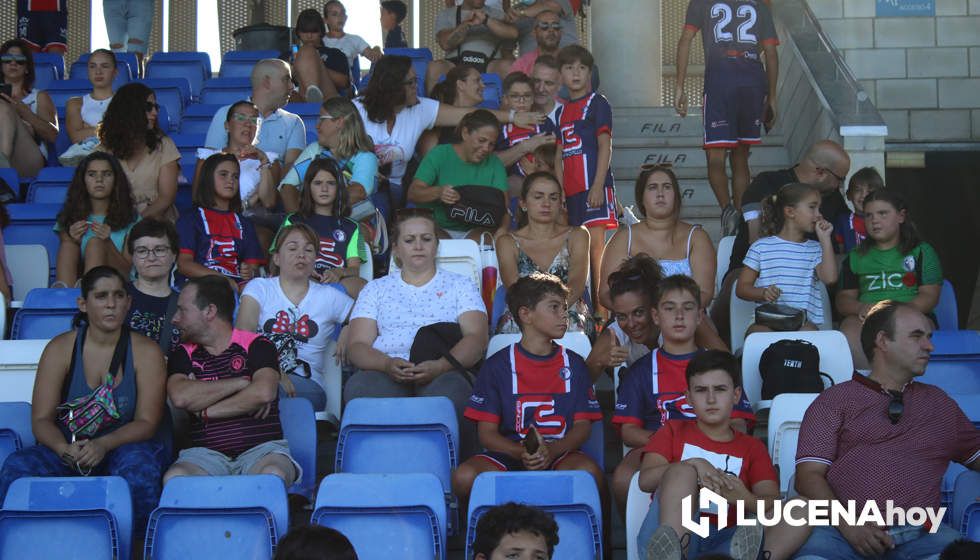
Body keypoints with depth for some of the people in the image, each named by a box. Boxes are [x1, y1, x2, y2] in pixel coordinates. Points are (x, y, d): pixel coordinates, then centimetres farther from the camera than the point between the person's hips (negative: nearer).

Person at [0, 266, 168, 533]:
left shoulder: (145, 351, 0)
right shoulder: (60, 349, 2)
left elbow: (147, 422, -6)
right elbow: (41, 419, -3)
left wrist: (103, 445, -26)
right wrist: (64, 449, -26)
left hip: (125, 446, -1)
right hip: (67, 449, 1)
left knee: (138, 465, -37)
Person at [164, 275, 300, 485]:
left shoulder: (257, 346, 6)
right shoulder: (183, 355, 15)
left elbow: (264, 393, -14)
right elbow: (180, 397, -7)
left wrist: (206, 411, -6)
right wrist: (240, 383, -6)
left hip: (261, 448, -2)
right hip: (207, 453, 2)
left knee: (273, 475, -37)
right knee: (174, 478, -31)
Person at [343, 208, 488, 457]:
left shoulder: (460, 285, 21)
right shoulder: (376, 289, 24)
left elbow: (476, 339, 4)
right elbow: (356, 346, 10)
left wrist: (438, 366, -17)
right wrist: (388, 364, -14)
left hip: (442, 373, -1)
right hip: (385, 373, 1)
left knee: (448, 389, -39)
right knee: (360, 386, -35)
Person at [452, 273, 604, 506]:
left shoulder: (573, 364, 12)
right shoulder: (497, 365, 6)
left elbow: (583, 425, 5)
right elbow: (487, 432, 1)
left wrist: (551, 451, -17)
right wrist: (522, 453, -19)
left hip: (560, 454, 1)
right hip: (509, 451, 0)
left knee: (589, 472, -35)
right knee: (465, 476, -31)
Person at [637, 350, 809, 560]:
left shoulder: (752, 447, 24)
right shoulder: (674, 431, 23)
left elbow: (772, 505, 6)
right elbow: (645, 479, 5)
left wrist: (745, 499, -17)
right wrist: (693, 464, -11)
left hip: (724, 541, 1)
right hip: (678, 530, -1)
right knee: (682, 471, -25)